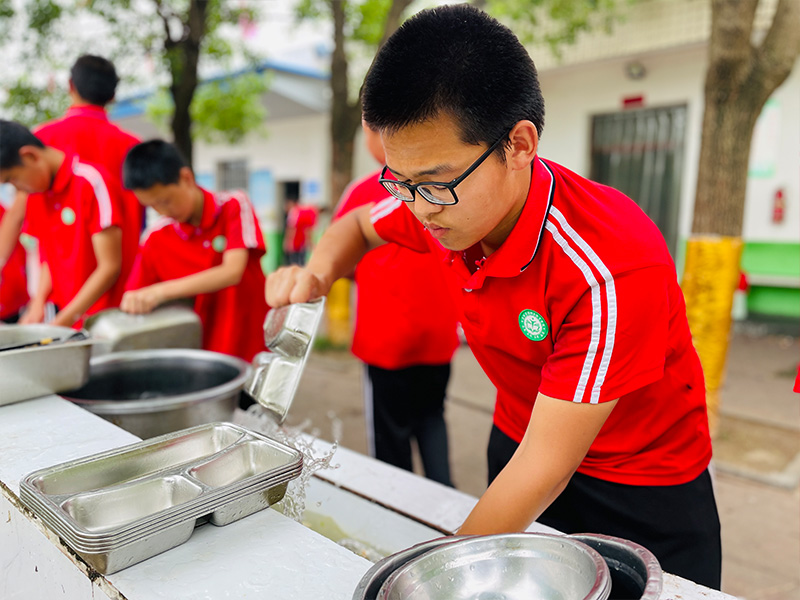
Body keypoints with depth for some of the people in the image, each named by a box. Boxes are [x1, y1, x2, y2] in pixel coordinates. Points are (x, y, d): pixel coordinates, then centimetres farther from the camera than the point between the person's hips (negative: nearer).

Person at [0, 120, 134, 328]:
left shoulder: (92, 182, -14)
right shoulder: (35, 196, 7)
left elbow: (110, 267, -16)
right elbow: (51, 260, 16)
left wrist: (61, 322, -14)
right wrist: (38, 303, -1)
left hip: (107, 318, -6)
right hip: (67, 318, 6)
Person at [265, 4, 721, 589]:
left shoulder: (614, 269, -35)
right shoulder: (449, 204, -17)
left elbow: (546, 468, -31)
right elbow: (361, 224, 6)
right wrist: (317, 272, -15)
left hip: (644, 491, -4)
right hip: (519, 442, 5)